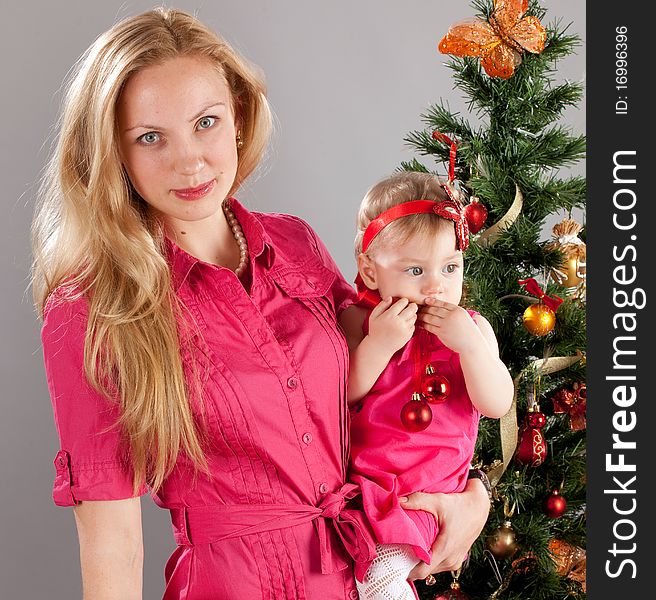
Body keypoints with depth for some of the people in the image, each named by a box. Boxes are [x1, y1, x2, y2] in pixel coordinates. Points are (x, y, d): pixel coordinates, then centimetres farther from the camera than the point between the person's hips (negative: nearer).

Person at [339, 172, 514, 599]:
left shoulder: (472, 327, 5)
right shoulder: (359, 323, -1)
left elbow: (498, 405, -5)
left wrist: (469, 343, -18)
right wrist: (378, 344, -21)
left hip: (433, 492, -1)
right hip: (364, 479, 1)